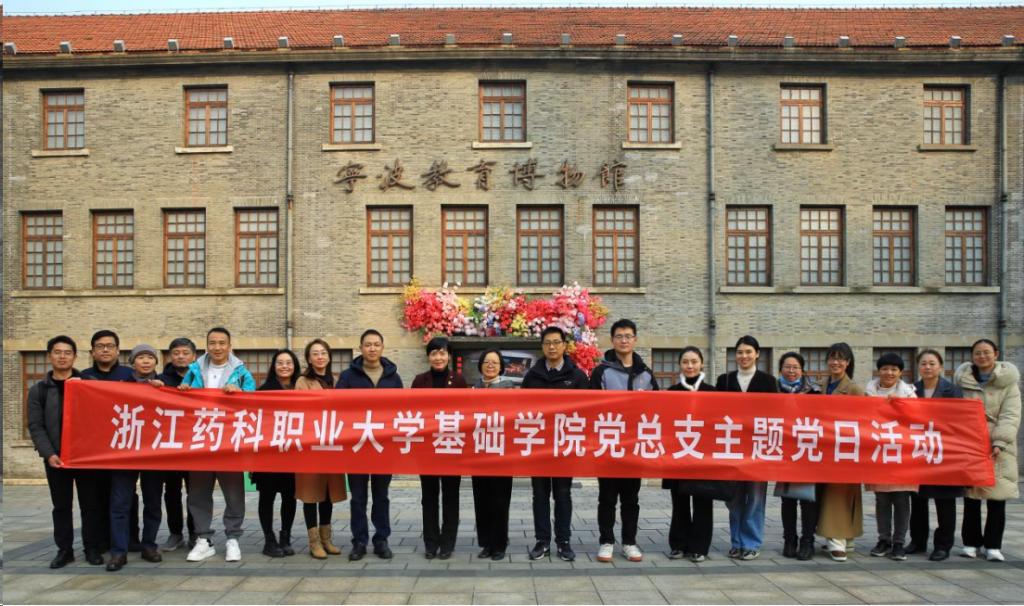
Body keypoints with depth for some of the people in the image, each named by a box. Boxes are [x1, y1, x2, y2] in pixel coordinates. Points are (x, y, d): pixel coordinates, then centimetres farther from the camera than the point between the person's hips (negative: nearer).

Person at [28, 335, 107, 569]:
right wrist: (48, 453, -10)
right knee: (61, 505, 8)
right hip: (56, 458, 1)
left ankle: (92, 548, 14)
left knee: (91, 504, 3)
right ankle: (64, 550, 19)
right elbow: (36, 426, 1)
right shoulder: (38, 390, 8)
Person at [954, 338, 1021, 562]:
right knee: (970, 496, 4)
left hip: (997, 447, -1)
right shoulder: (963, 380, 6)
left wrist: (999, 443, -18)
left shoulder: (1008, 381, 1)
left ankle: (993, 545, 12)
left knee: (997, 497, 1)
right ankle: (971, 542, 15)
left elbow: (1010, 416, -6)